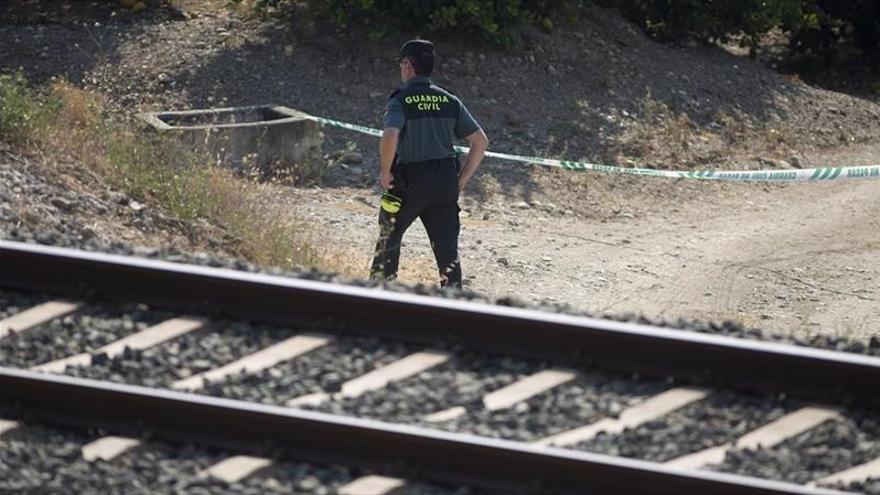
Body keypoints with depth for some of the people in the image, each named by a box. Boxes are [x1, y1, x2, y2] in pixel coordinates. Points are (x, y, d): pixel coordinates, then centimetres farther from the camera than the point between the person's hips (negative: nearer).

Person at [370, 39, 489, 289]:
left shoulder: (400, 101, -9)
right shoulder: (449, 101, 6)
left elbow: (390, 137, -29)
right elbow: (480, 141, 4)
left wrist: (385, 171, -14)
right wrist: (461, 180, 9)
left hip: (409, 184, -3)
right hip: (446, 184, 3)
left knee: (389, 240, 19)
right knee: (447, 249, 4)